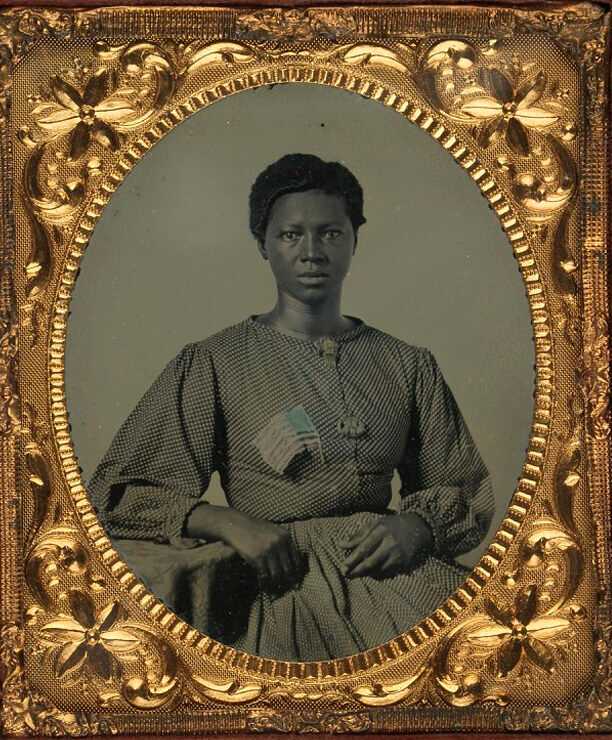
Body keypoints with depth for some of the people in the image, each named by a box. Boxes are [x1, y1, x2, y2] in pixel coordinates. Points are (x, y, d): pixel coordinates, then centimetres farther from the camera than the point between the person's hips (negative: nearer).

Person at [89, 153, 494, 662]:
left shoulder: (408, 364, 14)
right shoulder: (213, 363, 4)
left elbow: (470, 489, 18)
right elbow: (117, 491, 2)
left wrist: (417, 525, -5)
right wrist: (228, 522, -15)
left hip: (385, 565, 3)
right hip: (276, 576, -3)